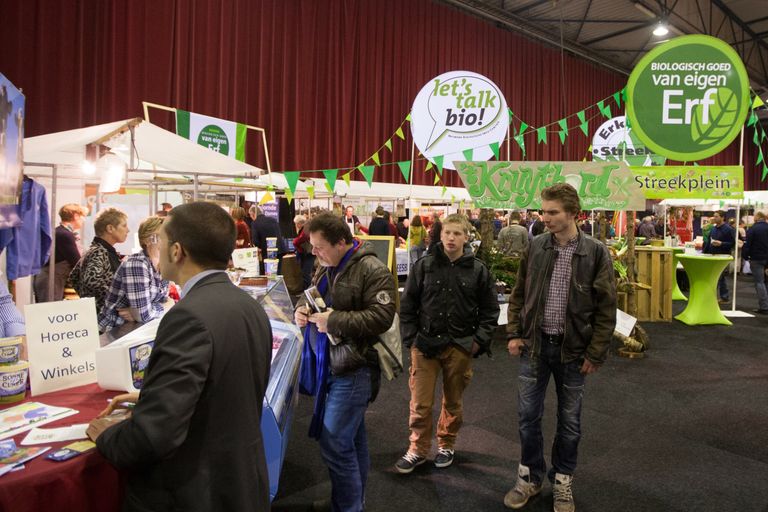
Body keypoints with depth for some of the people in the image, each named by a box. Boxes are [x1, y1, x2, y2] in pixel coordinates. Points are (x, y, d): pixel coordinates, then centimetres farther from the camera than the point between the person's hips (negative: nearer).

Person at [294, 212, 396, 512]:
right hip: (327, 363, 9)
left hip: (352, 368, -8)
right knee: (353, 438, 22)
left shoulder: (373, 271, -17)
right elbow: (310, 295, 22)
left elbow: (381, 316, -24)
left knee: (334, 444, -6)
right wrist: (302, 308, -1)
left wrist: (335, 321, -24)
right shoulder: (326, 268, 10)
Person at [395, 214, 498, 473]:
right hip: (425, 345, 0)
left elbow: (490, 310, 4)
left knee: (453, 402, 16)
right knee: (420, 403, 3)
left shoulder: (478, 270, -2)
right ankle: (418, 449, 23)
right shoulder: (424, 265, -3)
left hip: (460, 347, 1)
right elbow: (407, 305, 2)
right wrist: (411, 338, -3)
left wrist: (479, 340, -4)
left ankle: (446, 444, 37)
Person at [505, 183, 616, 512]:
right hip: (535, 345, 2)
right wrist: (514, 333, 1)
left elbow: (606, 308, -5)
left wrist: (595, 353, -7)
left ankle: (562, 481, 32)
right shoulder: (535, 248, 0)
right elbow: (519, 294, 8)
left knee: (569, 420, 12)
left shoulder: (595, 253, -8)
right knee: (528, 415, 8)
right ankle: (530, 477, 29)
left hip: (573, 349, -2)